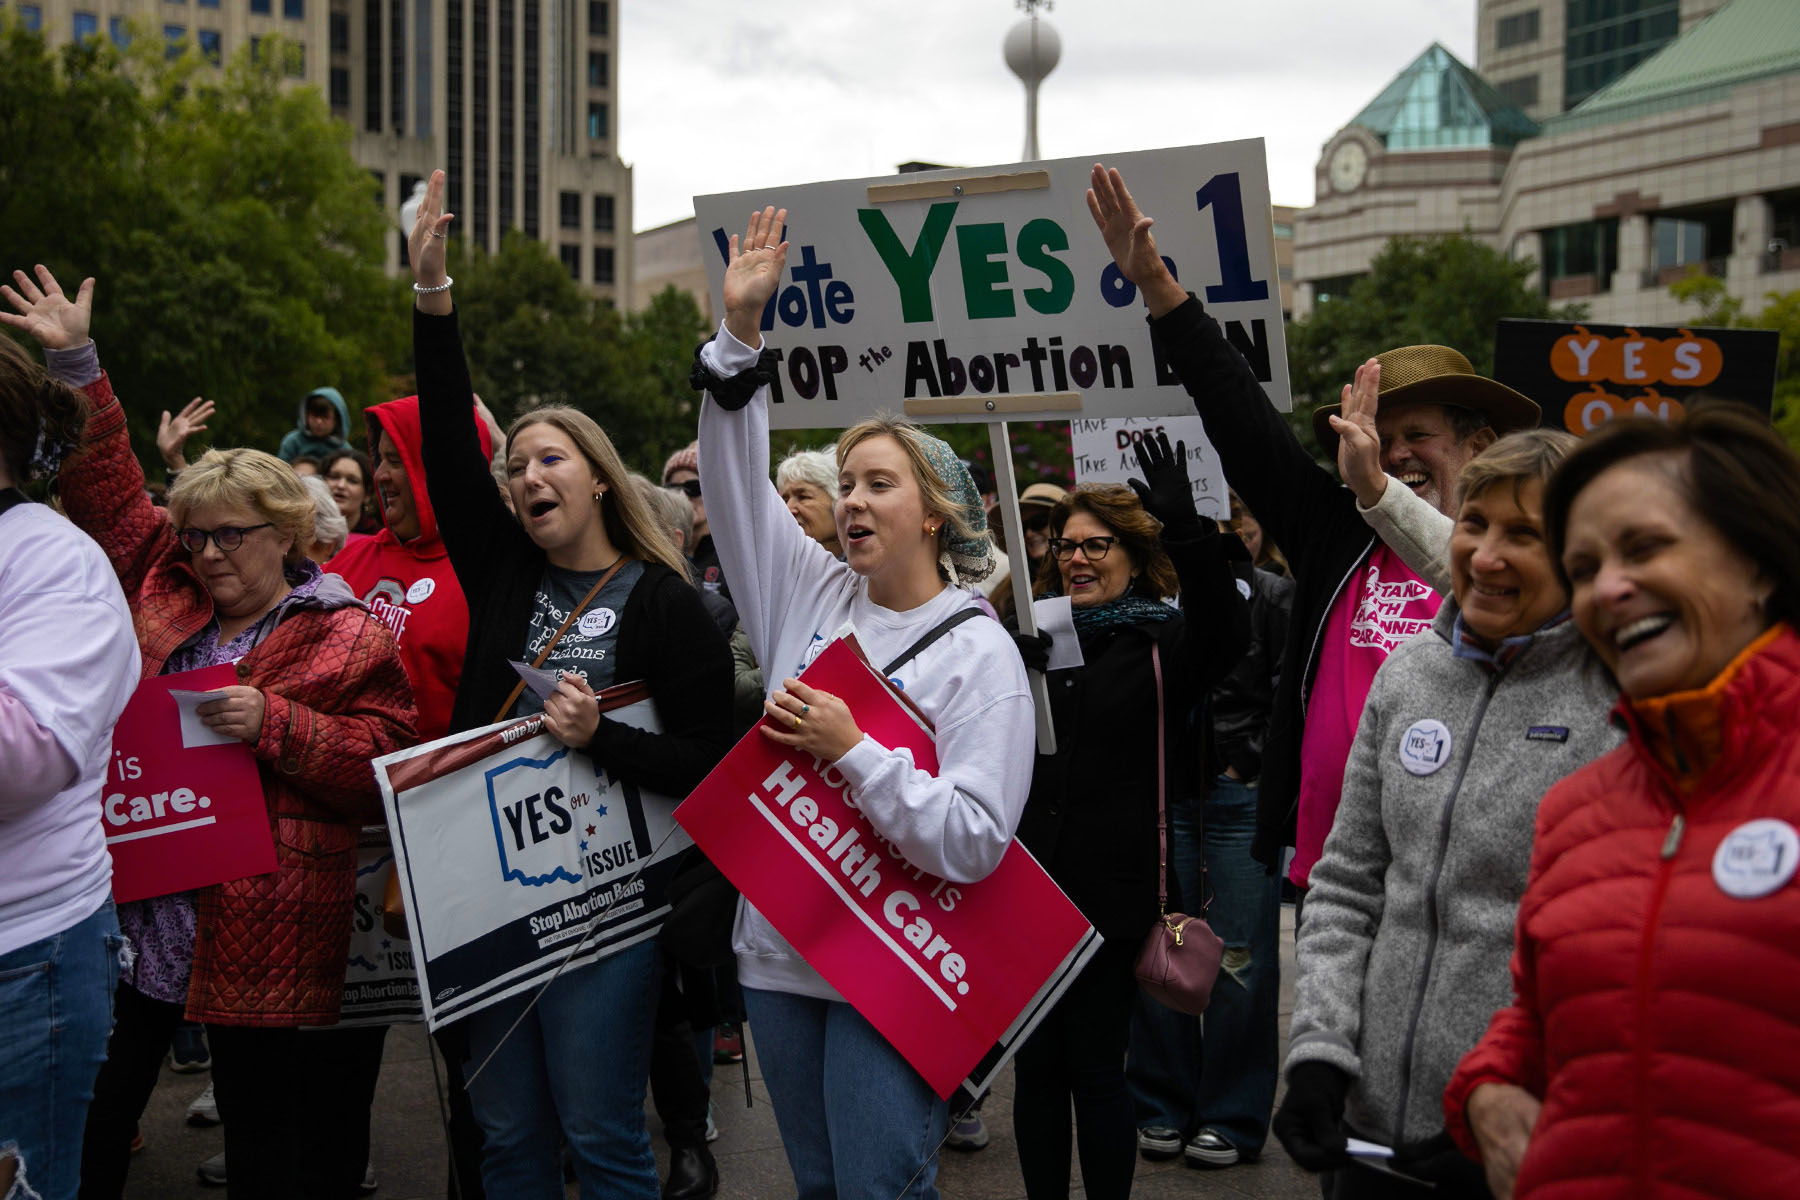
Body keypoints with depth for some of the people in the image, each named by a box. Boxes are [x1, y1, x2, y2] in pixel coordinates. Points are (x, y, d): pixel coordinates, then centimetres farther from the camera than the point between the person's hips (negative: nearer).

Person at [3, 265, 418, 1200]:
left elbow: (383, 767, -9)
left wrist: (275, 723, -20)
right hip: (132, 910, 5)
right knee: (99, 1105, 11)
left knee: (259, 1113, 8)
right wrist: (75, 362, 13)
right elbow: (110, 492, 16)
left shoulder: (348, 640, -3)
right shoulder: (164, 589, 10)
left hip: (255, 931, -4)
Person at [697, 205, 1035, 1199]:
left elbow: (973, 839, -18)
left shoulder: (980, 653, -10)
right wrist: (740, 327, -8)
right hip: (777, 951, 6)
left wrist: (851, 749, -21)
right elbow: (737, 483, 0)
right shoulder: (811, 596, 6)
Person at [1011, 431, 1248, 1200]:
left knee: (1096, 1068, 5)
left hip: (1111, 892, -4)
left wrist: (1185, 529, -36)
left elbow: (1227, 635, -23)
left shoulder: (1161, 640, -1)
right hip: (1029, 886, 4)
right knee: (1036, 1066, 10)